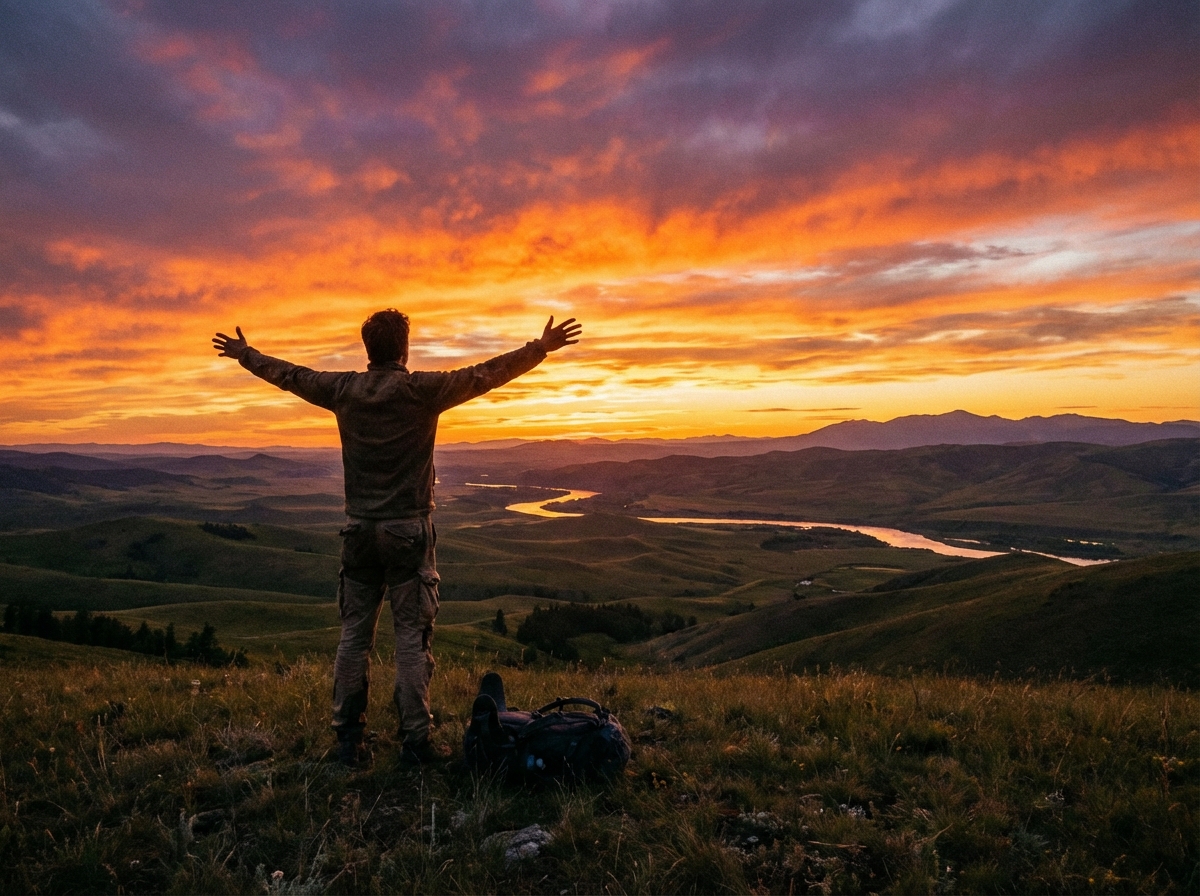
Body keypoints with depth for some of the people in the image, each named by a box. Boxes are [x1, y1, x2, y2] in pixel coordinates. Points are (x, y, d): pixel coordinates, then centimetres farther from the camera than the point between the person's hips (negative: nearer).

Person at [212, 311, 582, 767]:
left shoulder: (343, 389, 3)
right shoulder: (421, 389, -9)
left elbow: (289, 374, 17)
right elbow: (485, 375, -8)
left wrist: (244, 354, 35)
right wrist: (540, 348, 0)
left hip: (359, 529, 4)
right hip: (408, 529, -4)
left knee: (355, 634, 10)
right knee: (412, 635, 2)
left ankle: (349, 738, 16)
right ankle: (415, 739, 5)